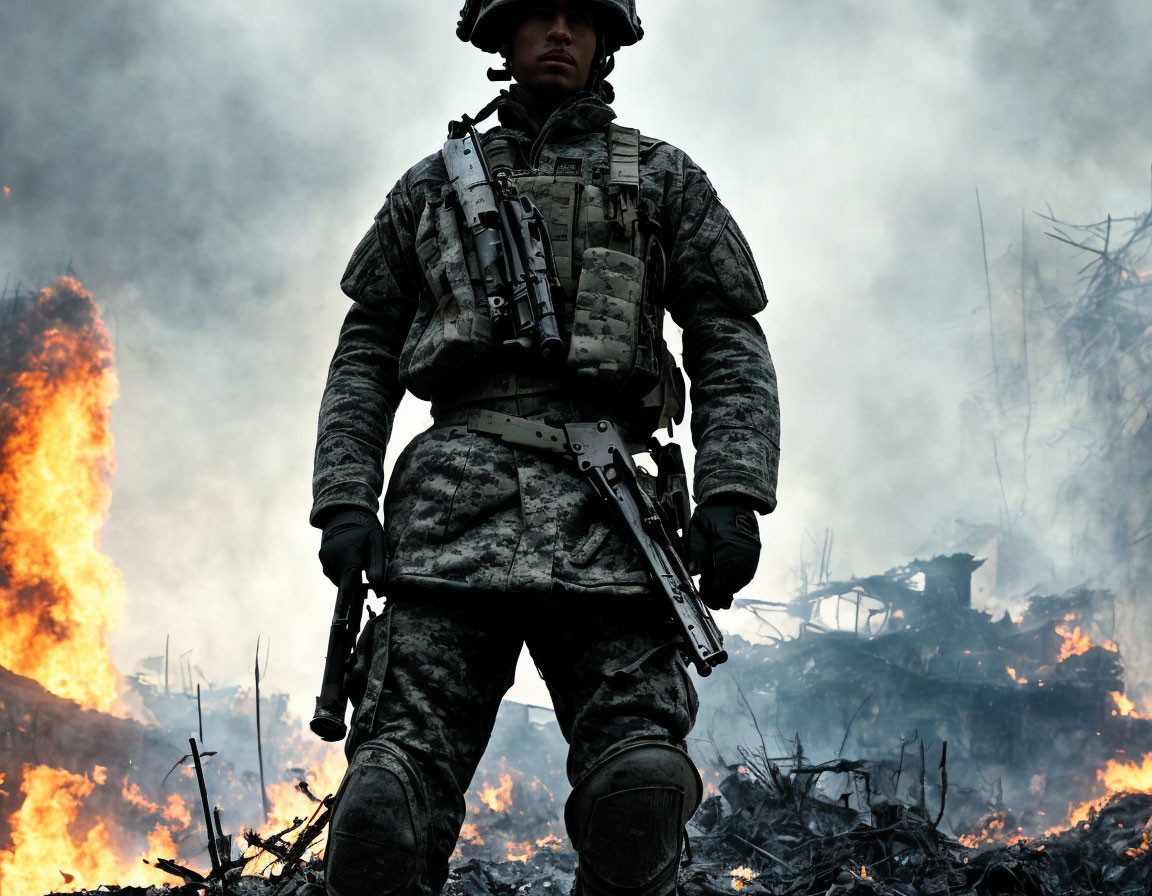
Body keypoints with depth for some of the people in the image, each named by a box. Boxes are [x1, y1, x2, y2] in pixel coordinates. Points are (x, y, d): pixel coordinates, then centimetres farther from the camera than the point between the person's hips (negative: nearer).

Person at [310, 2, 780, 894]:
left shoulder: (664, 179, 21)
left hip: (602, 515, -1)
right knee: (396, 780, -15)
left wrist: (734, 496, -3)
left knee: (640, 784, -20)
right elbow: (366, 356, 21)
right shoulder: (434, 184, 25)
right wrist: (344, 501, 5)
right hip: (453, 505, 1)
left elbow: (731, 350, 13)